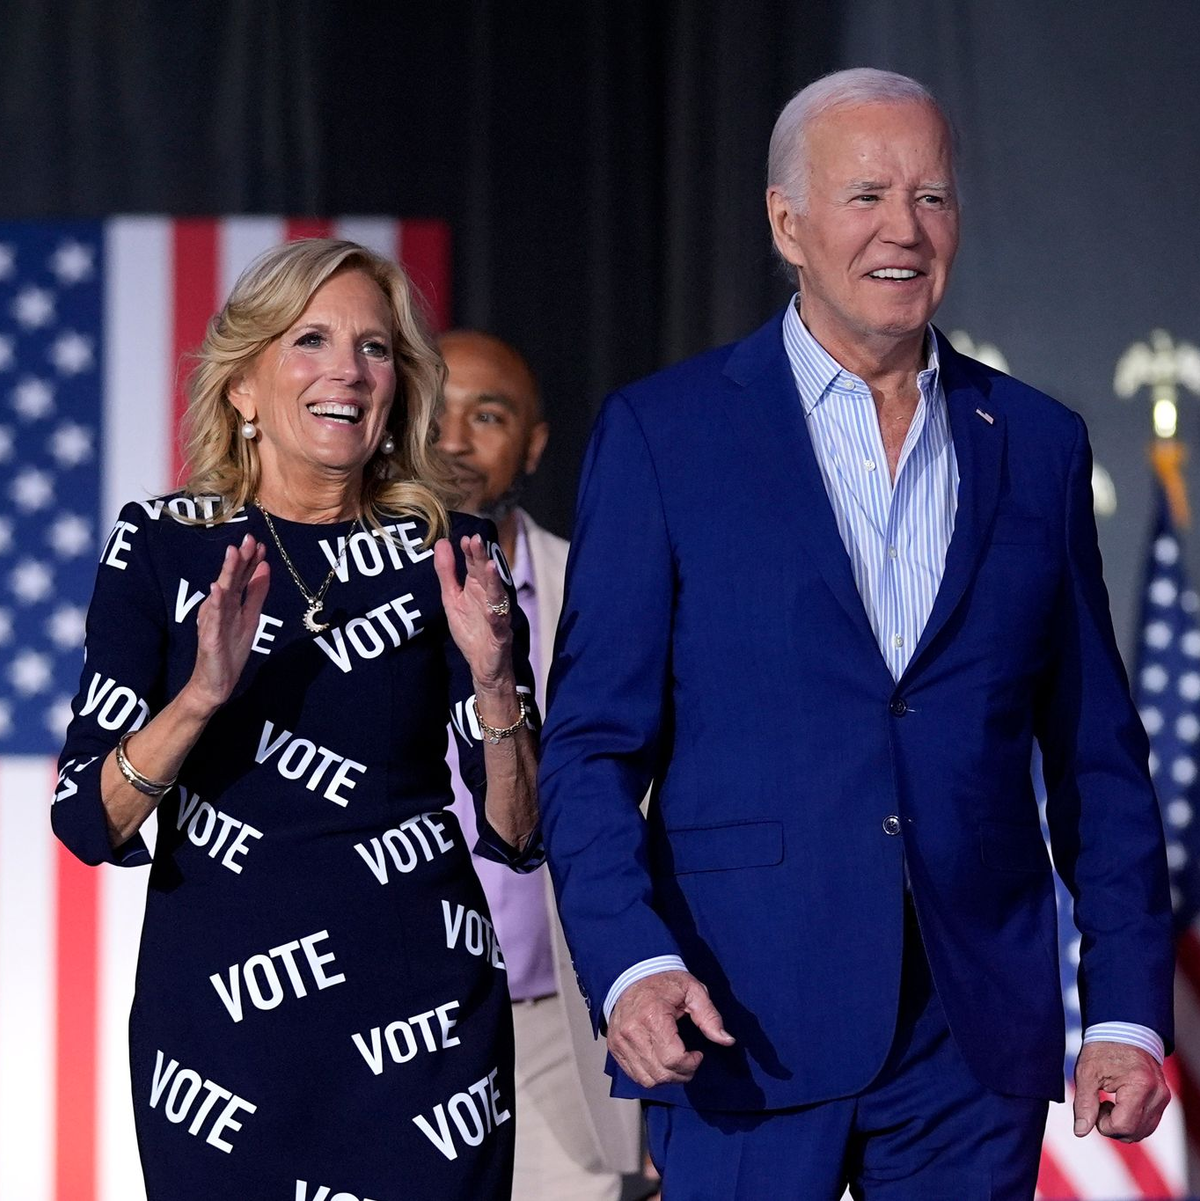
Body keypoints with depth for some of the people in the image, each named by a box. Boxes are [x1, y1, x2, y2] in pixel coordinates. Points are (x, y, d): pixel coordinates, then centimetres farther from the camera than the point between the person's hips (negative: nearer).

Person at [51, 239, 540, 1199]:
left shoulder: (448, 553, 1)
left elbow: (518, 835, -1)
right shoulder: (162, 546, -1)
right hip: (217, 1006, 0)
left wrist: (493, 681, -18)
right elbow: (90, 823, -7)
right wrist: (203, 693, -23)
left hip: (417, 1018, 0)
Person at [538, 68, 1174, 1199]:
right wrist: (629, 964, -16)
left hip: (978, 1035, 3)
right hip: (747, 1022, -3)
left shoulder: (1037, 444, 11)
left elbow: (1097, 758, 12)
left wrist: (1130, 1011, 5)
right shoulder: (662, 433, 2)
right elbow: (592, 743, -1)